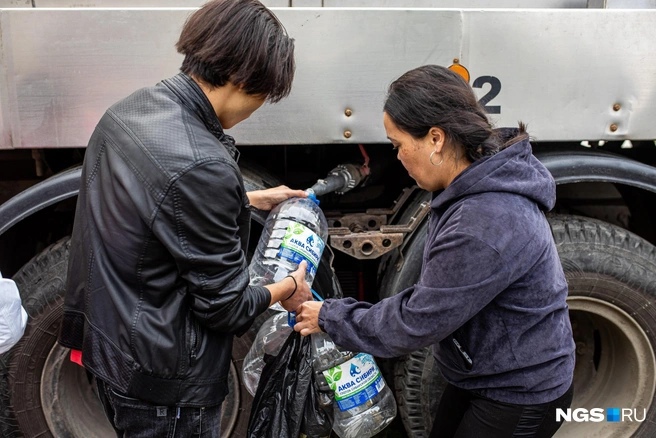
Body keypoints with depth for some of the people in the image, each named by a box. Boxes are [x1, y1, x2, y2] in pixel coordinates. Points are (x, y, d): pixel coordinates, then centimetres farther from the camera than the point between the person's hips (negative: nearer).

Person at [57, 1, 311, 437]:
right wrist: (288, 289, -1)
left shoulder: (128, 110, -3)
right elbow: (226, 306, -21)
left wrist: (252, 199, 20)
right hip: (163, 381, -8)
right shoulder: (201, 167, -32)